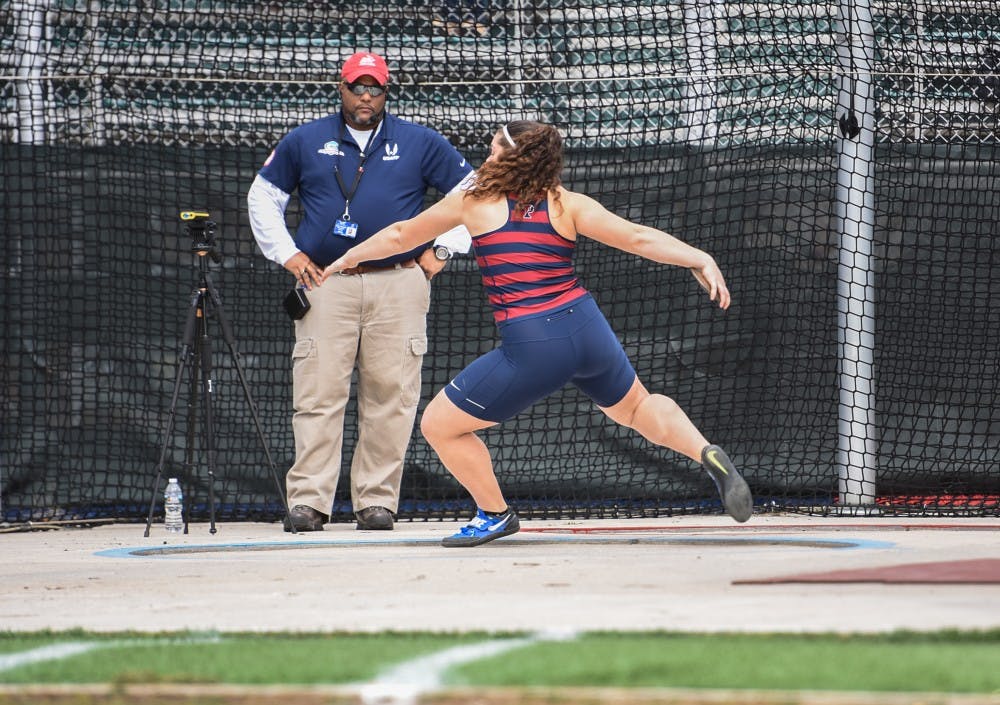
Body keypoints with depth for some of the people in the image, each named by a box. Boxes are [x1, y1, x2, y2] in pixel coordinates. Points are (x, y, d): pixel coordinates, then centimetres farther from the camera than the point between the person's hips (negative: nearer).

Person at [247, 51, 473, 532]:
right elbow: (263, 196, 20)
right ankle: (308, 501, -9)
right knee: (318, 394, -8)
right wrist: (286, 253, 9)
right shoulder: (305, 142, 12)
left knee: (390, 394, -3)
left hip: (398, 284, 0)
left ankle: (377, 500, 2)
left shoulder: (420, 143, 10)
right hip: (325, 282, 0)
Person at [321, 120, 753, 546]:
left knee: (438, 425, 13)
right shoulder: (567, 205, 9)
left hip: (531, 348, -4)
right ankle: (707, 454, 10)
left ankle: (494, 515, 24)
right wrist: (700, 260, 5)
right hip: (587, 330, 5)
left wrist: (350, 257, 36)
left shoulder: (472, 201, 8)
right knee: (635, 407, 31)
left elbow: (401, 236, 21)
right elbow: (638, 238, 1)